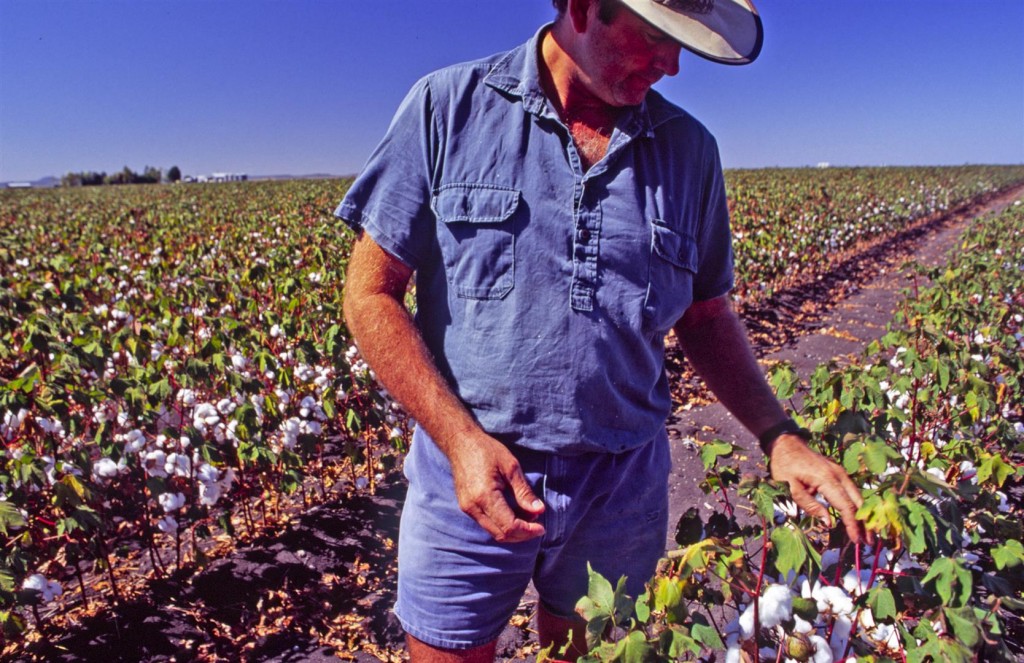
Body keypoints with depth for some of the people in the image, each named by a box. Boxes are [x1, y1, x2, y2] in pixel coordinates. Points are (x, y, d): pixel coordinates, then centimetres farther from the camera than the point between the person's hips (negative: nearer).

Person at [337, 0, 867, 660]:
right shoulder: (448, 106, -6)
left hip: (622, 489, 3)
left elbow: (706, 315, 11)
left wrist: (780, 435, -2)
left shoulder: (690, 149, 3)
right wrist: (460, 437, -18)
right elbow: (371, 294, -7)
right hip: (469, 474, -2)